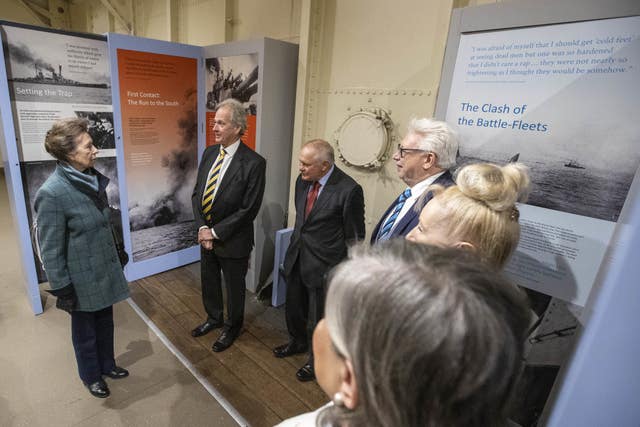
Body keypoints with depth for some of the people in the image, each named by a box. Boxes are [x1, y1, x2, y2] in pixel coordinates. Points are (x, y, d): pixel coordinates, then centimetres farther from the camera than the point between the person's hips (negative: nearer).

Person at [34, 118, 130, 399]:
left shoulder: (92, 178, -2)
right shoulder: (52, 193, -24)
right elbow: (50, 249, -18)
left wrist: (117, 255, 17)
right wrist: (63, 290, -13)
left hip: (105, 269, 6)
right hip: (82, 278, -6)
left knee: (105, 322, 23)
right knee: (85, 329, 17)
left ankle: (107, 365, 45)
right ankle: (91, 375, 41)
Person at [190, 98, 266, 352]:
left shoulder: (253, 163, -21)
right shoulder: (209, 153, -1)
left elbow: (249, 209, -20)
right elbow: (197, 193, 4)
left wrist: (215, 232, -15)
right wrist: (202, 228, -8)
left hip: (233, 240, -6)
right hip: (206, 234, 6)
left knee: (234, 286, 16)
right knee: (209, 282, 24)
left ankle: (232, 327, 42)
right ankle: (214, 318, 51)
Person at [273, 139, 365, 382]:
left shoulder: (349, 190, -22)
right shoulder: (303, 180, -2)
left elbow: (354, 238, -14)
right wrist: (295, 245, 16)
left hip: (324, 266, -6)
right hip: (297, 257, 7)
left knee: (318, 318, 13)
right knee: (293, 308, 25)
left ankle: (316, 361, 42)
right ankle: (297, 342, 55)